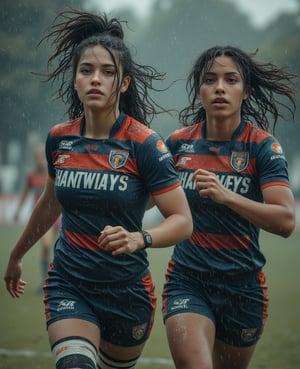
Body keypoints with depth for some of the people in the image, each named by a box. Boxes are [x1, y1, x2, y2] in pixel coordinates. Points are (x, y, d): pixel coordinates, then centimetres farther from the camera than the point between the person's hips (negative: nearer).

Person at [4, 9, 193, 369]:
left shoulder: (144, 144, -12)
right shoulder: (59, 139, 0)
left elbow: (182, 221, -12)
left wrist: (138, 239, -32)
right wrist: (17, 255, 31)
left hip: (127, 291, -1)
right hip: (69, 286, 1)